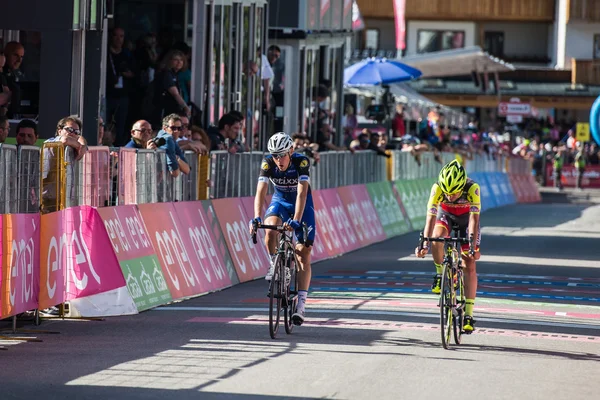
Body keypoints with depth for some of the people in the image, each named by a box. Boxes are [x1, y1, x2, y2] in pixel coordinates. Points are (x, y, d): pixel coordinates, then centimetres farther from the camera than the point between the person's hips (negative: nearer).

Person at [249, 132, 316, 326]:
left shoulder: (302, 162, -30)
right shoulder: (268, 163, -23)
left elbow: (302, 194, -38)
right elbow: (261, 192, -31)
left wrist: (296, 220, -51)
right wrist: (256, 217, -46)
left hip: (301, 203, -2)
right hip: (280, 201, 2)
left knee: (304, 254, -10)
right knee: (270, 229, -33)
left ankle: (300, 305, -10)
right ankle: (274, 265, -5)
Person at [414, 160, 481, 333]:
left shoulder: (472, 188, -37)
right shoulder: (437, 188, -34)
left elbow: (474, 219, -39)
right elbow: (431, 217, -37)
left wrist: (473, 246, -48)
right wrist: (425, 244, -47)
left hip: (466, 219, -1)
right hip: (445, 215, 1)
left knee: (469, 266, -9)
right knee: (437, 237, -34)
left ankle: (468, 314, -5)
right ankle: (440, 273, -9)